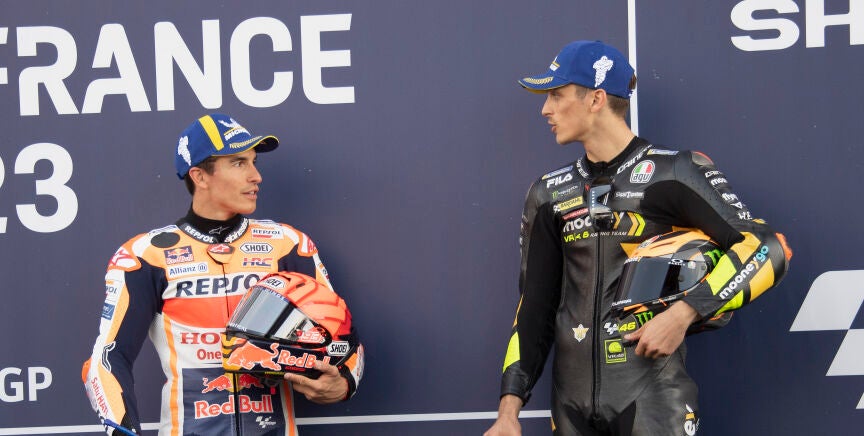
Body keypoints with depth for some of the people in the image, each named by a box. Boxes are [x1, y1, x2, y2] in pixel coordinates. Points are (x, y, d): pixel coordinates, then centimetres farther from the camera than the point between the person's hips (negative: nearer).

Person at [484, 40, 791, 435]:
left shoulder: (672, 174, -4)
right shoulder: (550, 194, 12)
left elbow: (767, 250, -11)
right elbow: (534, 306, 11)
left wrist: (684, 314, -20)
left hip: (651, 398, -4)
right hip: (572, 401, 5)